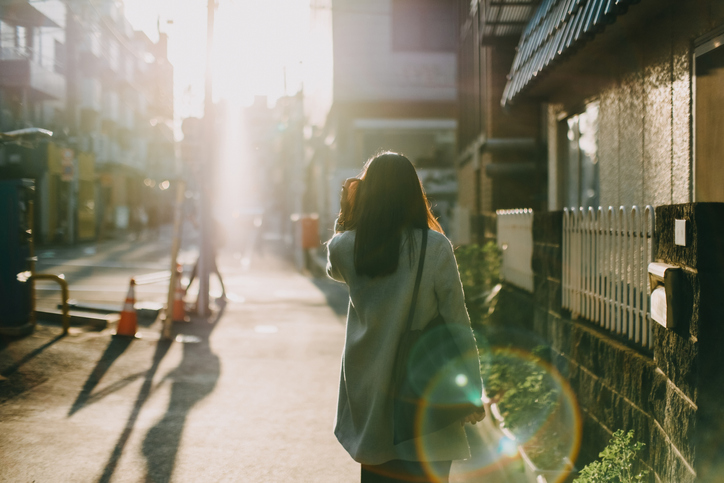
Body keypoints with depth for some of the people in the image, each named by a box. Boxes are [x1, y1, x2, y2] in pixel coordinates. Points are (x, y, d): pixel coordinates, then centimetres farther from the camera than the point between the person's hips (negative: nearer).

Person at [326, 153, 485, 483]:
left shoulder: (346, 248, -4)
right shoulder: (435, 247, -12)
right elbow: (457, 323, -9)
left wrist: (345, 213, 10)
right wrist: (472, 392, -3)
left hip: (368, 391, 3)